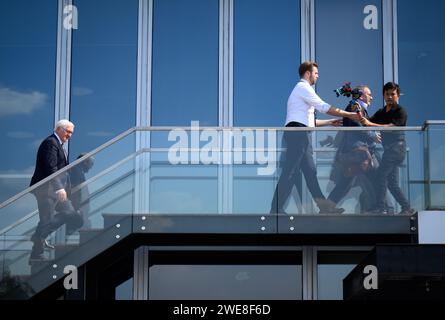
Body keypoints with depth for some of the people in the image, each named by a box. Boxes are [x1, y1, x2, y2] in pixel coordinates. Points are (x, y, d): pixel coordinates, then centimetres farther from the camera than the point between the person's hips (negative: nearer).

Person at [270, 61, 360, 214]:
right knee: (290, 171, -11)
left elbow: (310, 121, 27)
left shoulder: (303, 89, 27)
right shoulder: (303, 88, -4)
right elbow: (324, 107, -12)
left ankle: (324, 206, 7)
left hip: (300, 134, 10)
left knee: (310, 172, 7)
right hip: (298, 133, -10)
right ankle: (276, 208, -12)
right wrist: (349, 115, -8)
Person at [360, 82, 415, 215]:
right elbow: (367, 123, 7)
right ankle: (407, 208, 15)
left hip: (396, 147, -8)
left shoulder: (400, 111, -6)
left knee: (381, 176, -15)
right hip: (389, 149, 8)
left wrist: (370, 124, -29)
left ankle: (380, 207, -14)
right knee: (392, 183, 8)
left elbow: (392, 127, -21)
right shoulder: (381, 112, 18)